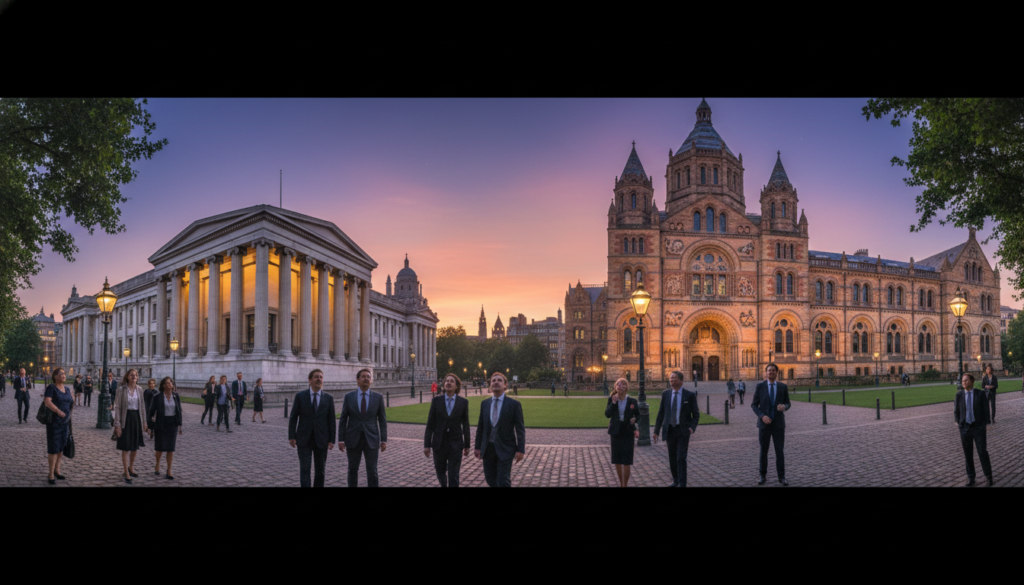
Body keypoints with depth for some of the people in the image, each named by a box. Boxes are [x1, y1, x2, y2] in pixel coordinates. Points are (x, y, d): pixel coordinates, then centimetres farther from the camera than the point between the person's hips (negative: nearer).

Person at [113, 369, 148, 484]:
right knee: (126, 448, -1)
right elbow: (117, 407, -9)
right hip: (126, 418, -5)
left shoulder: (139, 390, 5)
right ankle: (127, 474, 6)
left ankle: (131, 468, 36)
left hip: (137, 418, 5)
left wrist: (144, 422, 10)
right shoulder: (122, 389, -8)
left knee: (135, 446, 15)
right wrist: (117, 424, -13)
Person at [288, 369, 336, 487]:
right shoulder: (300, 396, -1)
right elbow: (293, 417, 1)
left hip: (321, 439, 2)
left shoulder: (328, 398, 2)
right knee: (304, 469, -6)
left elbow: (331, 420, 2)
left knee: (320, 470, 10)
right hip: (304, 439, -1)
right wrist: (291, 436, -4)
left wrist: (332, 440, -2)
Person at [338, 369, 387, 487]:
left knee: (372, 472, -1)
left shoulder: (378, 397, 1)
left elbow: (382, 420, 2)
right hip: (353, 440, 1)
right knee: (353, 470, 11)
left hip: (371, 440, -1)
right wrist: (340, 439, -3)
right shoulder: (349, 397, 1)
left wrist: (384, 440, -4)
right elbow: (343, 420, 2)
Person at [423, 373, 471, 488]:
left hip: (455, 444, -1)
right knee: (440, 472, 15)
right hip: (439, 443, 1)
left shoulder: (463, 402, -1)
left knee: (453, 476, -5)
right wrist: (427, 444, -3)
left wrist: (467, 445, 7)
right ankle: (443, 485, 45)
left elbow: (465, 425, 5)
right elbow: (430, 424, 0)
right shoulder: (436, 401, -1)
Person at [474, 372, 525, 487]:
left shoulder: (514, 404, -6)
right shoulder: (484, 404, 6)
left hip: (505, 449, -4)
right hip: (488, 448, 4)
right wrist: (478, 446, 8)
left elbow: (520, 429, -7)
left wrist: (520, 450, -12)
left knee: (503, 482, -6)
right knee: (490, 479, 11)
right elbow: (480, 427, 11)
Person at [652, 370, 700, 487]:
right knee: (672, 459, 12)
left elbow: (696, 415, 1)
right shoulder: (665, 394, 4)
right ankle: (675, 481, 27)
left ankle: (682, 484, -4)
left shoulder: (690, 395, -4)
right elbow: (660, 414, 7)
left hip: (683, 430, -3)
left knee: (681, 459, -9)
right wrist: (656, 431, 3)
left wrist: (692, 427, -15)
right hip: (670, 430, 4)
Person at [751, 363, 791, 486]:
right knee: (763, 450, 6)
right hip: (764, 423, 0)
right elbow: (754, 405, -1)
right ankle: (763, 476, 17)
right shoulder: (760, 386, -2)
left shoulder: (783, 387, 1)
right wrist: (762, 416, -18)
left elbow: (788, 404, 7)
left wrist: (784, 407, -18)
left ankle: (781, 477, 12)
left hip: (778, 423, 1)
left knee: (779, 450, 2)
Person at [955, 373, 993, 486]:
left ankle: (989, 477, 11)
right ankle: (970, 478, 17)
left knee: (983, 452, -3)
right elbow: (956, 410, 11)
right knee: (968, 454, 7)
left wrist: (986, 424, -3)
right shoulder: (959, 394, 1)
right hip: (965, 428, 2)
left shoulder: (980, 394, -5)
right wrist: (958, 422, 4)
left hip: (979, 427, -2)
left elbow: (986, 410, 0)